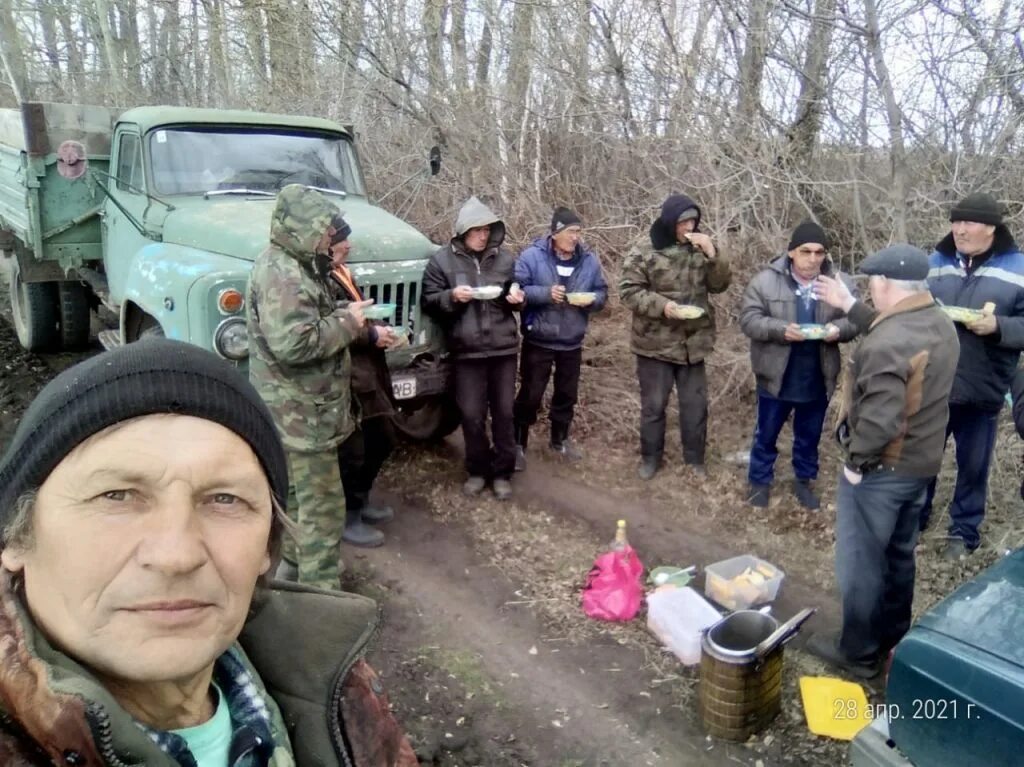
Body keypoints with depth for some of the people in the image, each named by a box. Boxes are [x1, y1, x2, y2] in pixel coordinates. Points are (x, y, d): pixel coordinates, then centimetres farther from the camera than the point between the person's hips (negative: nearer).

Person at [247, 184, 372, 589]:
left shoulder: (291, 264, 12)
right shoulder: (281, 274, -23)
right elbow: (293, 342, -32)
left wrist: (347, 319, 9)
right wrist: (347, 322, -19)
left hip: (296, 405, 11)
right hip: (301, 411, -11)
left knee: (296, 491, 22)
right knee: (323, 502, -4)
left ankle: (295, 563, 38)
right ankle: (321, 589, 6)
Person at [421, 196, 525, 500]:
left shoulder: (505, 258, 5)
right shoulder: (442, 260, -3)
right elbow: (428, 302, -1)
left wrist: (517, 298, -7)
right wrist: (452, 296, -20)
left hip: (503, 347, 2)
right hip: (467, 351, -2)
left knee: (504, 412, 9)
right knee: (471, 415, 5)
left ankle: (502, 472, 23)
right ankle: (478, 470, 25)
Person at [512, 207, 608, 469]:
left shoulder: (589, 260, 1)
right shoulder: (532, 256, -11)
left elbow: (602, 292, 9)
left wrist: (592, 299, -14)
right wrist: (546, 293, -26)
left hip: (572, 343, 4)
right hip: (538, 341, -4)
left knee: (567, 394, 17)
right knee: (530, 395, 2)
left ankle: (560, 439, 37)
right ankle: (518, 444, 16)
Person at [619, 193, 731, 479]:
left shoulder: (700, 247, 3)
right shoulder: (644, 251, -11)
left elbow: (720, 284, 1)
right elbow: (628, 290, -11)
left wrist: (712, 254, -15)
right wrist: (661, 304, -24)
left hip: (693, 342, 4)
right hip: (655, 343, -4)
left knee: (696, 404, 12)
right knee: (653, 405, 9)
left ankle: (695, 458, 29)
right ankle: (650, 457, 26)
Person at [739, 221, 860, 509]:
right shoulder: (766, 280, -10)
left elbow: (854, 320, 4)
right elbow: (749, 319, -12)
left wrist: (838, 328, -19)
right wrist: (781, 329, -27)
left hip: (817, 379, 2)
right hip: (776, 376, -2)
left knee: (809, 436, 18)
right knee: (766, 434, 14)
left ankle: (803, 481, 37)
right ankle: (760, 481, 31)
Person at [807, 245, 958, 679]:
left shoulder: (888, 344, -30)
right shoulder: (939, 324, 2)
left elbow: (879, 418, -33)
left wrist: (857, 460, -18)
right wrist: (848, 307, 26)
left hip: (880, 469, -9)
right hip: (921, 463, 9)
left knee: (860, 562, 7)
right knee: (898, 554, 23)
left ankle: (858, 653, 22)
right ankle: (893, 637, 40)